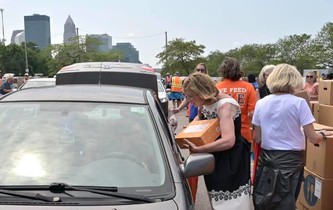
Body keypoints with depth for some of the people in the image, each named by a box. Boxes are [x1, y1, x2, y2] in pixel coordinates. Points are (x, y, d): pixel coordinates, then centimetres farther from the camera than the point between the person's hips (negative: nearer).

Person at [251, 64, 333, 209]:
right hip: (290, 159, -3)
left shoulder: (261, 103, 0)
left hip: (266, 158, 3)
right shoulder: (299, 103, -10)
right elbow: (313, 138, -9)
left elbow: (257, 139, 4)